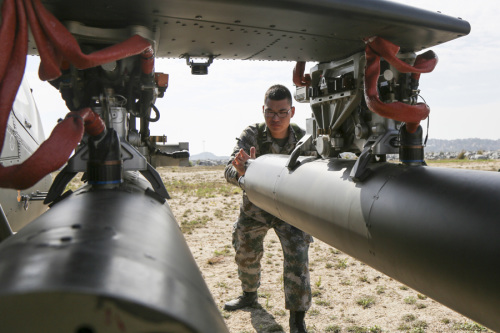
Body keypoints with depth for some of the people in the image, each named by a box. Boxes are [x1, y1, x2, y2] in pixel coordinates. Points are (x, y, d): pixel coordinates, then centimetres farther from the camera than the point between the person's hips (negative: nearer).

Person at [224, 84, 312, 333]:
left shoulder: (303, 139, -19)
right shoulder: (251, 135, -21)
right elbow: (229, 171, -31)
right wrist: (241, 172, -55)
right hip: (255, 205, 2)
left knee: (297, 257, -13)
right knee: (245, 254, 17)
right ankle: (249, 295, 46)